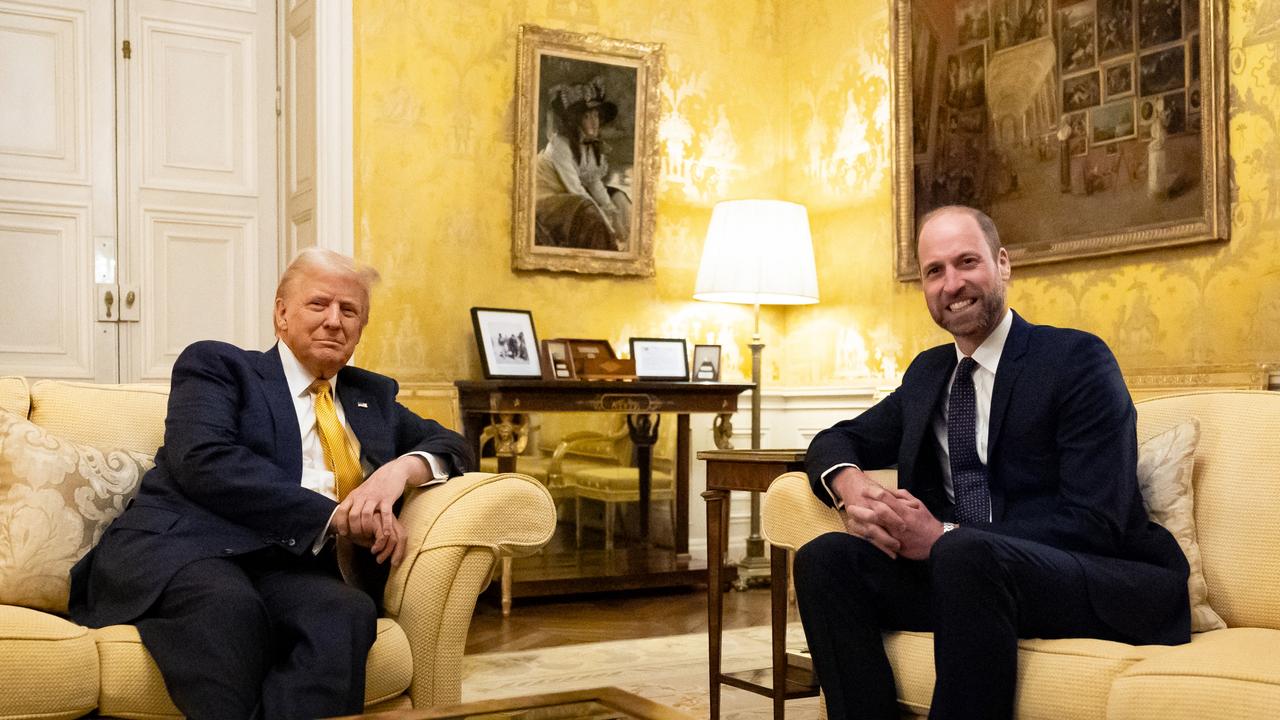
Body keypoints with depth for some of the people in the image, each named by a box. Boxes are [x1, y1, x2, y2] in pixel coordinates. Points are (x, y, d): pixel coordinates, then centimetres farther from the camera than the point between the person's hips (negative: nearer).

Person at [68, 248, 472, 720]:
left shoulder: (372, 395, 28)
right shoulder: (215, 365, 12)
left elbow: (449, 446, 26)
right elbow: (203, 461, -6)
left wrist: (402, 468, 0)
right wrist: (333, 514, -14)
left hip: (289, 567, 3)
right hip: (177, 547, -3)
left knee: (349, 612, -33)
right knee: (229, 605, -39)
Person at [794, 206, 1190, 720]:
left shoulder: (1077, 359, -5)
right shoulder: (927, 373, 15)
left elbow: (1095, 522, -14)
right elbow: (837, 441, 18)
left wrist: (945, 537, -22)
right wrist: (848, 483, -8)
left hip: (1110, 586, -5)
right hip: (964, 575, 6)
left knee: (965, 555, -36)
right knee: (824, 558, -17)